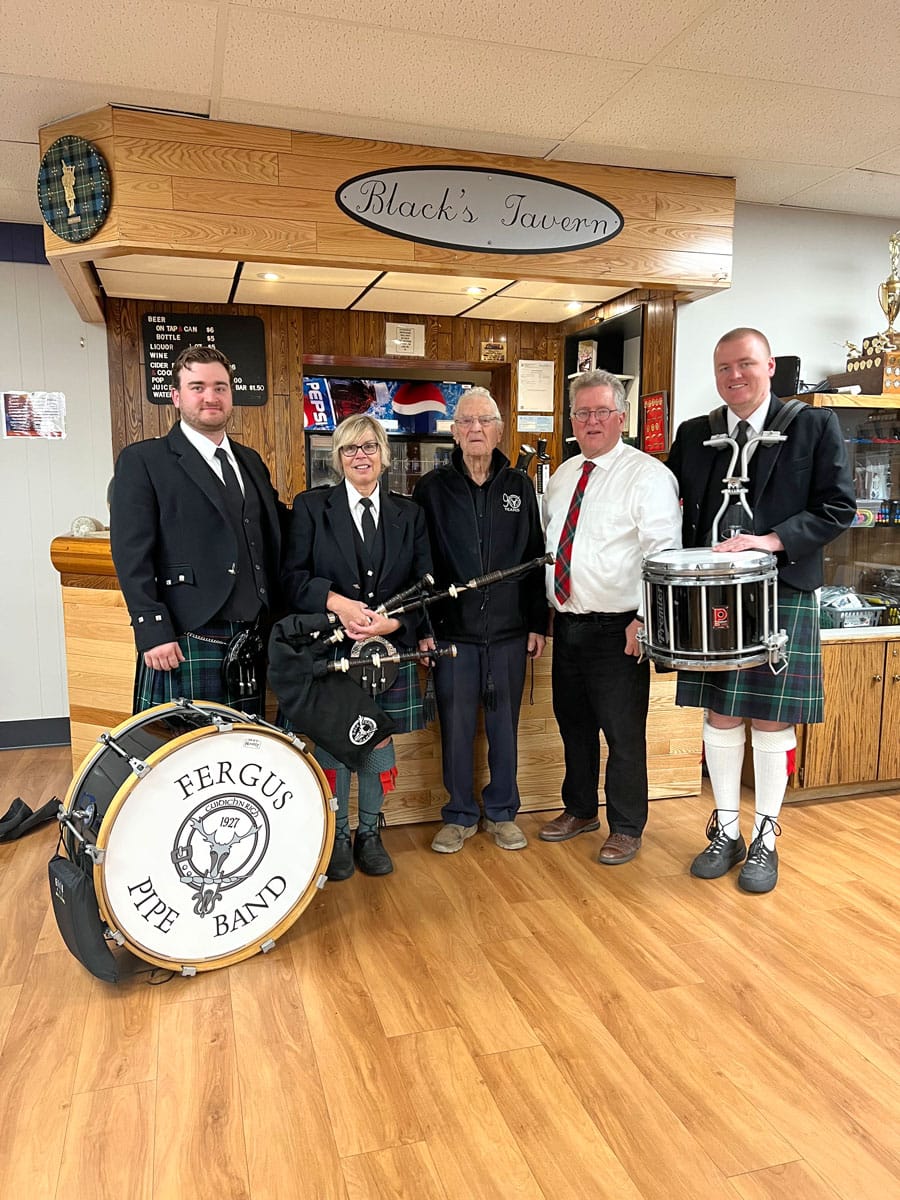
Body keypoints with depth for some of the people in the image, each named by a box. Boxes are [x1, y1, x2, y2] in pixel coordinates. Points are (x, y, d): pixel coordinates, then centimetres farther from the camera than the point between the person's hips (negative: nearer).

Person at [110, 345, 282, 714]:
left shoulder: (251, 461, 18)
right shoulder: (142, 461, 0)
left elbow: (271, 542, 19)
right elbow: (131, 554, -8)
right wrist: (153, 632, -15)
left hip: (251, 642, 6)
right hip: (183, 644, -5)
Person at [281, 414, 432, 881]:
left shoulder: (408, 514, 9)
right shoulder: (311, 507, 3)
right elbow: (292, 577, -4)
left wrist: (395, 621, -12)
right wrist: (337, 602, -20)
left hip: (390, 649, 2)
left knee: (379, 741, 9)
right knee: (332, 742, 5)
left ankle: (370, 833, 27)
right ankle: (337, 836, 22)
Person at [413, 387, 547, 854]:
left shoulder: (519, 486, 6)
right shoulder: (432, 488, 1)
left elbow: (535, 558, 7)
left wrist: (537, 622, 4)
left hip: (509, 631, 1)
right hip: (452, 630, -1)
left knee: (504, 724, 10)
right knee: (456, 726, 6)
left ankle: (502, 812, 26)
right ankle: (460, 815, 23)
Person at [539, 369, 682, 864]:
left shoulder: (647, 475, -9)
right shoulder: (562, 476, 13)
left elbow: (663, 553, -16)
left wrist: (644, 619, -21)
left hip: (617, 630, -7)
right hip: (566, 623, 7)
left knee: (623, 732, 4)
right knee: (573, 724, 19)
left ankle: (626, 828, 22)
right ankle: (580, 810, 38)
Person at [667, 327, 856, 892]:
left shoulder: (815, 426, 0)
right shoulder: (694, 435, 9)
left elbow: (839, 506, -4)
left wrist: (774, 539, -18)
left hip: (782, 595, -3)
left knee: (771, 719, 4)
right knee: (719, 715, 9)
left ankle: (765, 838, 21)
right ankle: (726, 831, 25)